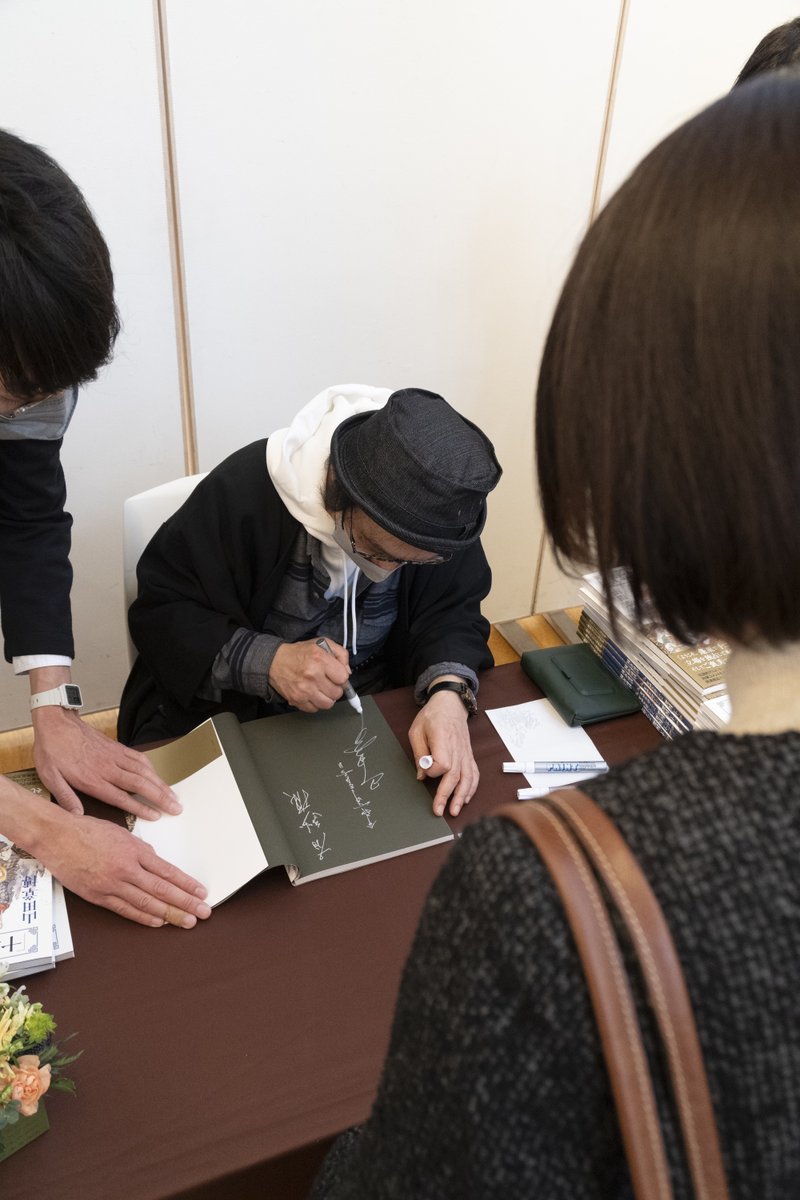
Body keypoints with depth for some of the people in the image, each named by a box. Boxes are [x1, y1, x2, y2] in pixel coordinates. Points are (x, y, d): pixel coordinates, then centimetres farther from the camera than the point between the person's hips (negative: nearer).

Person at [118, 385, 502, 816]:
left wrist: (449, 693, -28)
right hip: (231, 715, -2)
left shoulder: (440, 513, -14)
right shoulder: (244, 490, -24)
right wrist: (266, 661, -31)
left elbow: (453, 612, -7)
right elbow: (159, 611, -16)